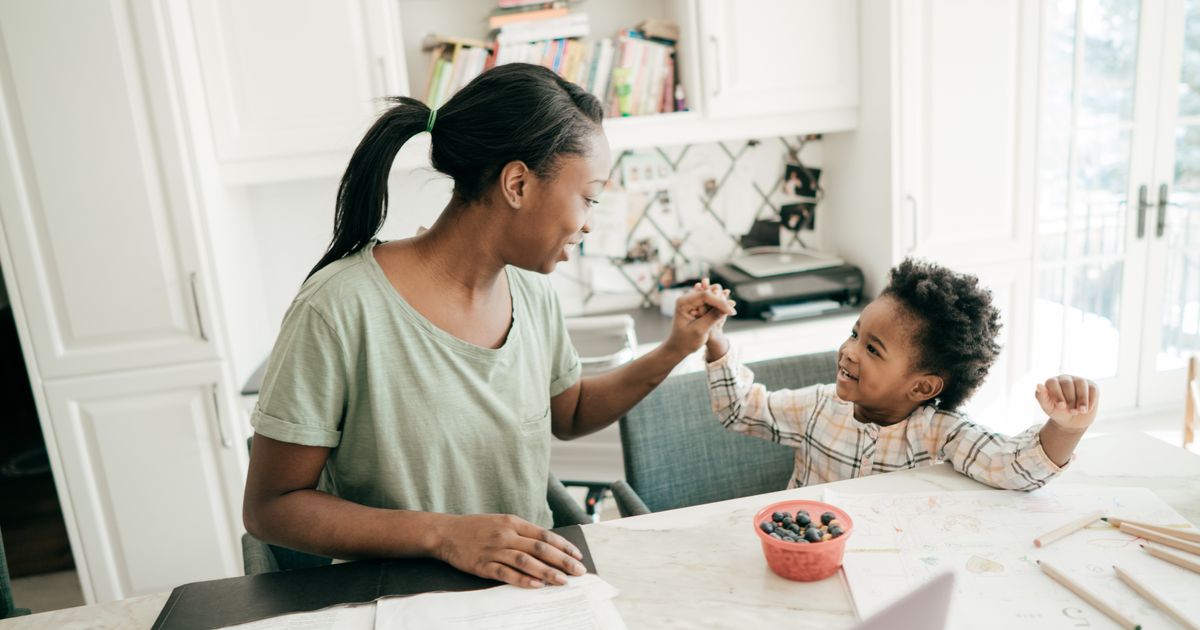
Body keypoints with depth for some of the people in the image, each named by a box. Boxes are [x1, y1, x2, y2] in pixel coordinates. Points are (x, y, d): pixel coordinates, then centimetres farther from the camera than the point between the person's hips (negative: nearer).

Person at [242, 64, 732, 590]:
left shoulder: (531, 291, -1)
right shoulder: (341, 309, -21)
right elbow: (269, 507, -14)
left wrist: (672, 353, 4)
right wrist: (443, 534, -26)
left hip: (529, 585, 4)